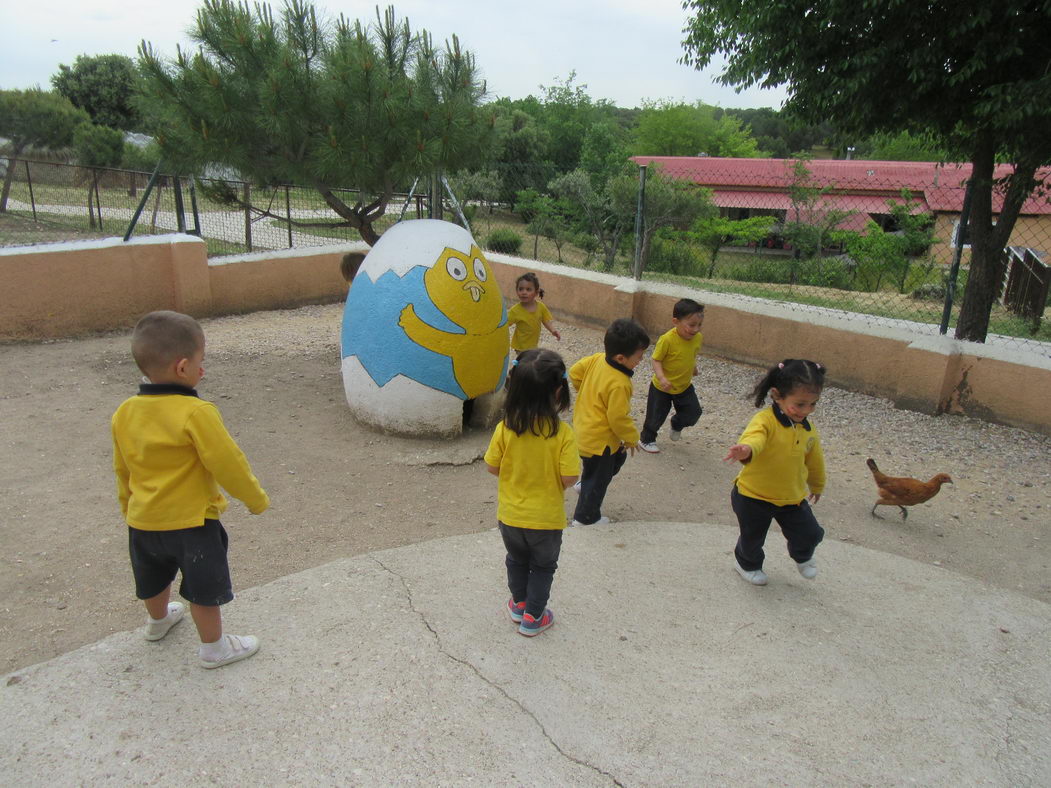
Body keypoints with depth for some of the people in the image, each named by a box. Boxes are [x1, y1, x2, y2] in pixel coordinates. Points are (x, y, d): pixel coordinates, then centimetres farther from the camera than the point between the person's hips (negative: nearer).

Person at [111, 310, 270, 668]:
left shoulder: (124, 413, -3)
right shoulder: (196, 413, -25)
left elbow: (122, 469, 11)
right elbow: (227, 463, -21)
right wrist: (256, 499, -6)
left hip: (142, 521, 7)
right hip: (191, 520, -7)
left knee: (155, 577, 29)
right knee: (204, 587, 10)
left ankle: (158, 619, 54)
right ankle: (214, 647, 24)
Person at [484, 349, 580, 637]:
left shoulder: (505, 428, -17)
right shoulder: (562, 433, -23)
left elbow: (492, 467, -8)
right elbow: (570, 478, -22)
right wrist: (550, 475, 0)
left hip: (510, 515, 2)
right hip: (547, 518, -2)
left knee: (517, 560, 28)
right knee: (542, 566, 23)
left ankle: (519, 604, 46)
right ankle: (533, 617, 33)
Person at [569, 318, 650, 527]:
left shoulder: (598, 359, -9)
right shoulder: (619, 385, -32)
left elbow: (575, 372, 5)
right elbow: (618, 419, -25)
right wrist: (632, 438, -8)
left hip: (583, 427, 8)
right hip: (599, 440, -8)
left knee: (618, 456, 28)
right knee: (598, 480, 12)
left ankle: (585, 483, 37)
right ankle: (586, 518, 29)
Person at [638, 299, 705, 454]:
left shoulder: (698, 338, -11)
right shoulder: (667, 339, -29)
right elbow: (656, 360, -22)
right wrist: (661, 378, -35)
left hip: (685, 386, 5)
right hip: (661, 387, -5)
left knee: (694, 412, 6)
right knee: (656, 416, 9)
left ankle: (677, 425, 38)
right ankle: (646, 440, 35)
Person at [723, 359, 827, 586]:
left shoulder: (809, 430, -5)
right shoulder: (765, 421, -26)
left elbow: (814, 461, 13)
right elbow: (754, 438, -49)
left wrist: (817, 485, 28)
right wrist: (746, 450, -72)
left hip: (793, 497, 5)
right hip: (754, 497, -5)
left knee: (810, 534, 11)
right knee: (752, 538, 16)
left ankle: (802, 556, 48)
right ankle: (747, 563, 51)